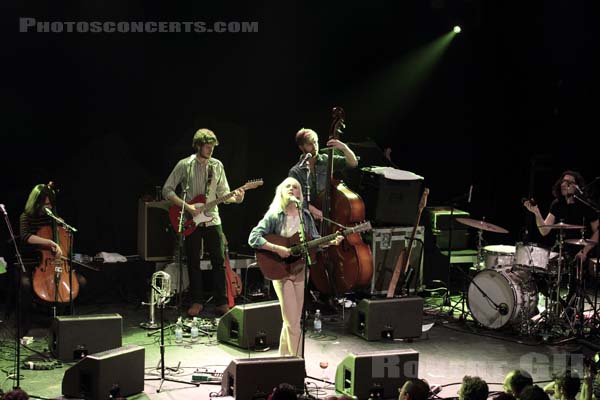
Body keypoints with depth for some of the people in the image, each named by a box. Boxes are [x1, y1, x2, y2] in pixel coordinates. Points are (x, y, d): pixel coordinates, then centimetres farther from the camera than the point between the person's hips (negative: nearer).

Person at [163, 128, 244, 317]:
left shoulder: (217, 166, 6)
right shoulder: (184, 165, -4)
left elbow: (223, 193, 7)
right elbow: (167, 190, -5)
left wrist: (235, 198, -15)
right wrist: (187, 206, -15)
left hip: (212, 220, 2)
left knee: (219, 262, 0)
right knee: (193, 263, 4)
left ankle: (222, 303, 6)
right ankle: (197, 302, 15)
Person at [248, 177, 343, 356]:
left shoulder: (305, 216, 8)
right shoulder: (274, 216, -6)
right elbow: (253, 238, -13)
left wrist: (331, 242, -7)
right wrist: (278, 249, -22)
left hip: (300, 269, 5)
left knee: (292, 321, 11)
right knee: (292, 323, -8)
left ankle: (284, 359, 27)